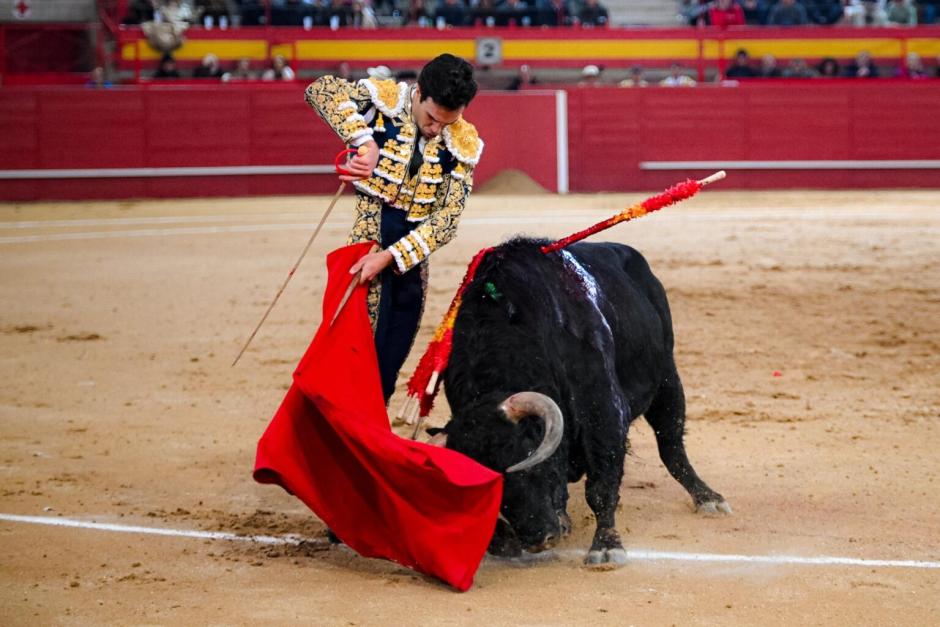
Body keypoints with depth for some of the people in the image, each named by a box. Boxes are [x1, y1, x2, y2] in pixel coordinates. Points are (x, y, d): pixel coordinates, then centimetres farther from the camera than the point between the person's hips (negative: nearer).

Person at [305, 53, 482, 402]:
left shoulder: (464, 145, -2)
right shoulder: (385, 99, -8)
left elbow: (446, 219, -7)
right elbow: (321, 90, -16)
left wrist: (389, 256, -17)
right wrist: (365, 140, -23)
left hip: (410, 265, 4)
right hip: (367, 241, -4)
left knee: (386, 372, 10)